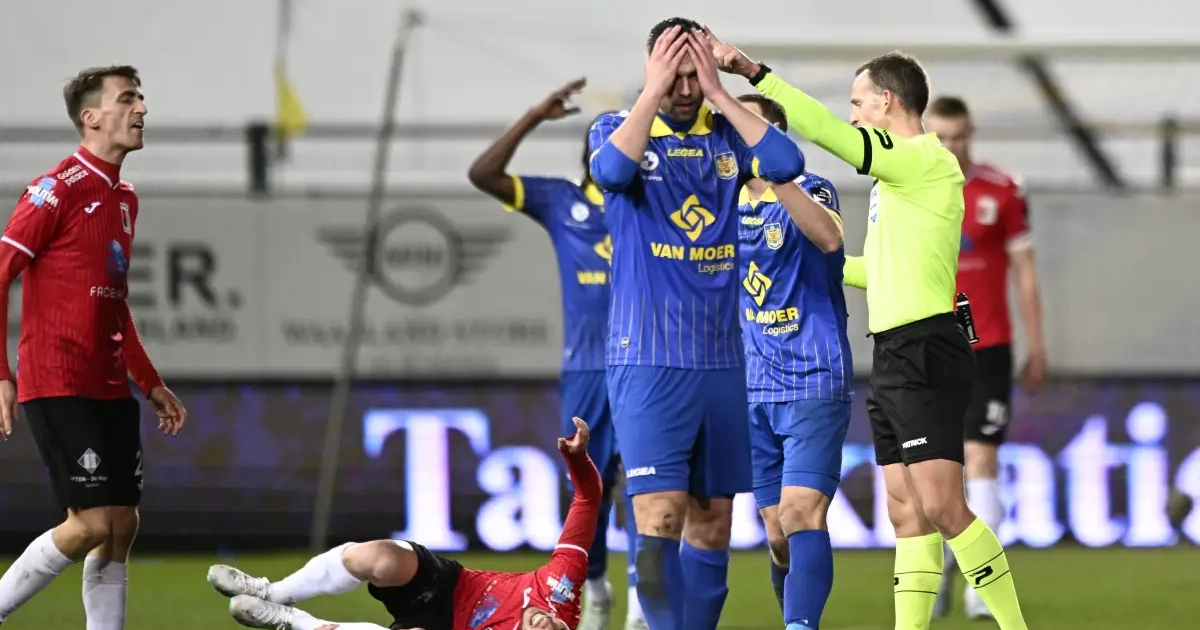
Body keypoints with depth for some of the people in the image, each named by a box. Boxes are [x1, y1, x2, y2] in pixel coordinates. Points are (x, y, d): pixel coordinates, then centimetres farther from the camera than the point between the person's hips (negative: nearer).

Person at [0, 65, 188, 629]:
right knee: (92, 524, -13)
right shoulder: (59, 188, -10)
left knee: (121, 526, 4)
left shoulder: (124, 197, 15)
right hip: (58, 386, -8)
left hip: (109, 388, 8)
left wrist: (152, 385, 23)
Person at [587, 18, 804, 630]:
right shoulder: (617, 128, 1)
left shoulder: (726, 133, 8)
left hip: (721, 361, 4)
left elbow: (786, 162, -11)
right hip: (647, 362, -4)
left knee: (712, 522, 7)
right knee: (659, 519, -15)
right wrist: (654, 91, -17)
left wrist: (719, 93, -10)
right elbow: (612, 169, -22)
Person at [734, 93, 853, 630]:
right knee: (778, 535, 6)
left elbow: (828, 237, -30)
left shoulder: (808, 190, -7)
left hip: (814, 384, -6)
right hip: (756, 392, 6)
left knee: (801, 515, -20)